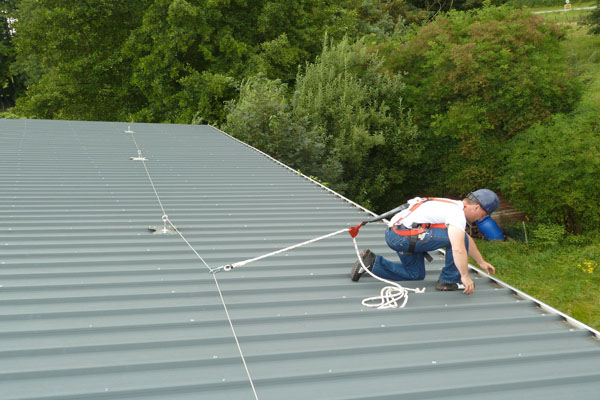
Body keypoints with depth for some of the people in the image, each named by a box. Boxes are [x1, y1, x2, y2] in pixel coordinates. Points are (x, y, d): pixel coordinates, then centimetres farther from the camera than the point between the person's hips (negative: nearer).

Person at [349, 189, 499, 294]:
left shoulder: (454, 207, 20)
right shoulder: (457, 214, -12)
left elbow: (467, 239, 33)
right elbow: (458, 249, -25)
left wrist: (481, 262, 39)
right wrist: (465, 276, -16)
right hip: (403, 236, -10)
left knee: (416, 274, 22)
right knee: (458, 237, -9)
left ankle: (372, 262, 16)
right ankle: (448, 281, 3)